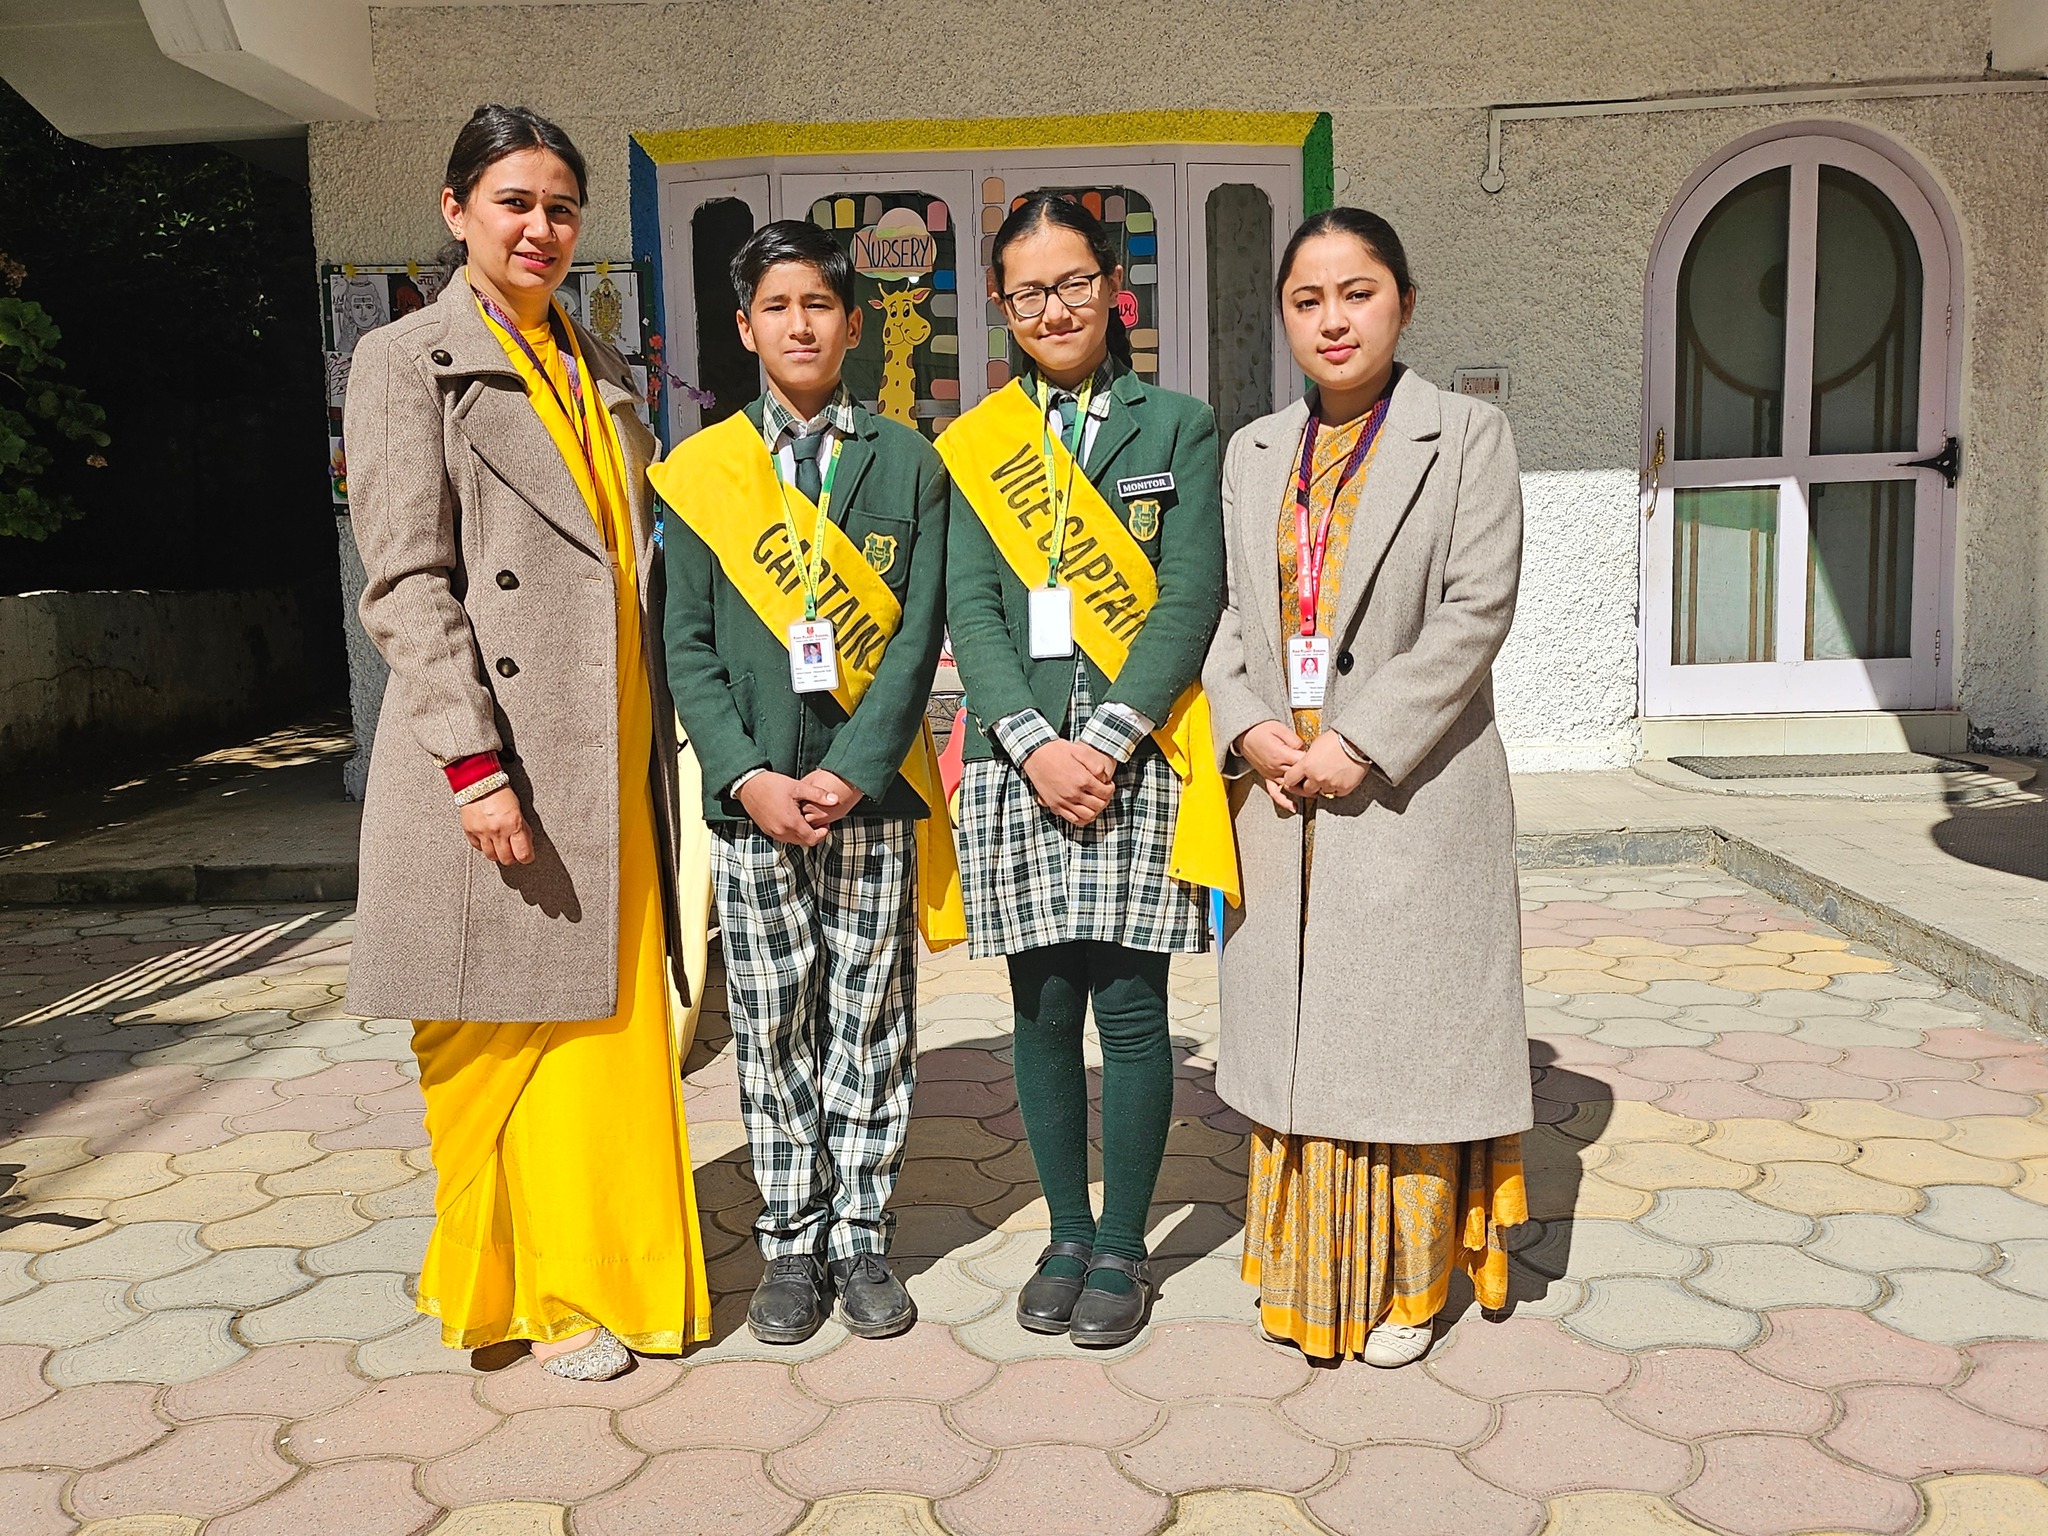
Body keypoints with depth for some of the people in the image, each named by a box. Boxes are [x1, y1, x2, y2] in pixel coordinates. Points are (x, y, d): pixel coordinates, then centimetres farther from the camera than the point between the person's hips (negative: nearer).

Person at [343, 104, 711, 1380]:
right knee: (507, 1034, 4)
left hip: (613, 762, 6)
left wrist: (666, 748, 12)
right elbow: (406, 581, -10)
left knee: (617, 1022, 10)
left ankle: (616, 1268, 25)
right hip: (497, 765, -6)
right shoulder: (411, 361, -1)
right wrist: (474, 763, -18)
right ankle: (529, 1287, 20)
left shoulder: (602, 371, 18)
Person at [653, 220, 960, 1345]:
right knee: (773, 1034, 7)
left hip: (873, 795, 0)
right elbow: (688, 649, 2)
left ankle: (861, 1240, 20)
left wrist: (853, 771, -13)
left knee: (870, 1030, 7)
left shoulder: (908, 464, 6)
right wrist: (750, 779, -10)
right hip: (755, 800, 1)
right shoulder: (699, 471, 7)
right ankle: (792, 1246, 21)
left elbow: (917, 637, -2)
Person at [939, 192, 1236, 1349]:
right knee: (1045, 1008, 7)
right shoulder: (976, 444, 11)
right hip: (1020, 763, 2)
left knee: (1130, 1008, 1)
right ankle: (1067, 1235, 23)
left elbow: (1189, 598, -3)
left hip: (1139, 763, -2)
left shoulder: (1180, 428, 7)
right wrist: (1035, 743, -12)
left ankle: (1123, 1248, 16)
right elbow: (971, 606, 2)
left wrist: (1107, 741, -13)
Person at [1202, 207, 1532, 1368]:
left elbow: (1476, 610, -11)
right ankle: (1309, 1276, 28)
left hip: (1410, 793, -4)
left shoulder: (1468, 437, -2)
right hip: (1281, 795, 5)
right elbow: (1225, 611, 10)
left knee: (1407, 1035, 4)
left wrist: (1362, 742, -17)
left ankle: (1409, 1283, 21)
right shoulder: (1255, 455, 13)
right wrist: (1248, 727, -8)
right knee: (1295, 1033, 12)